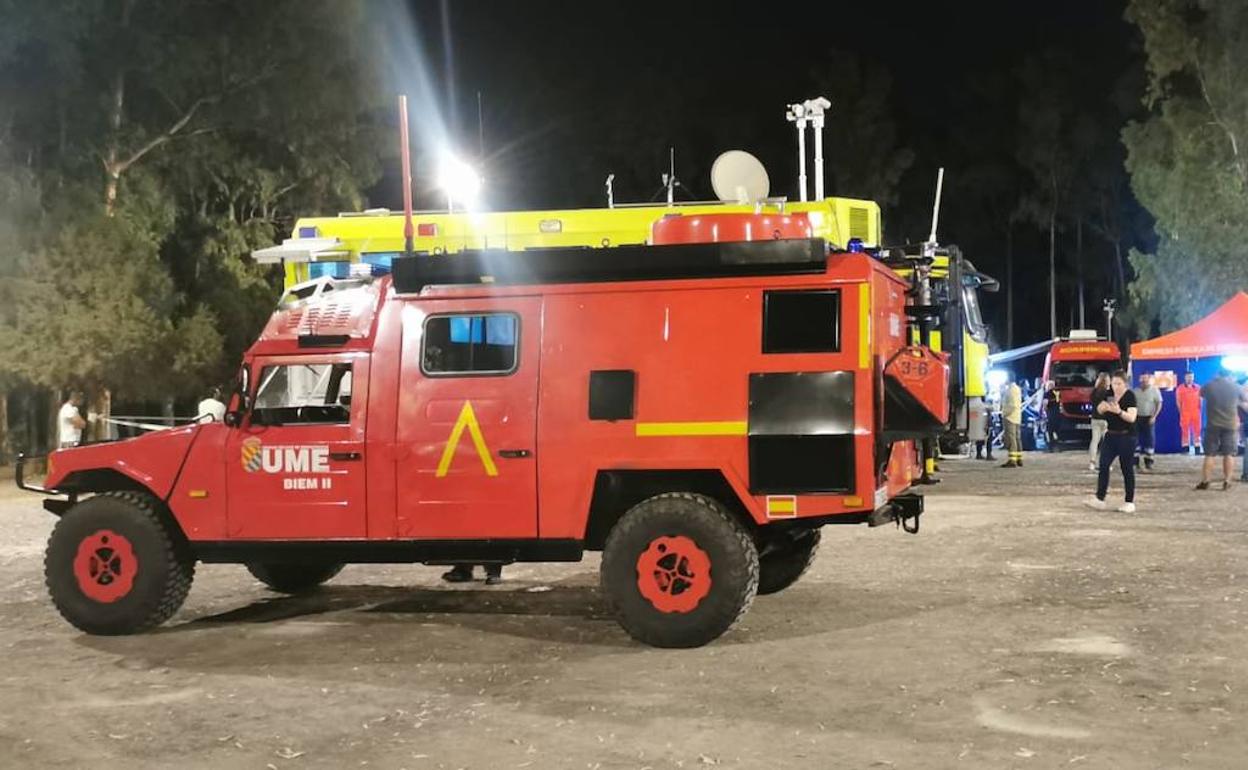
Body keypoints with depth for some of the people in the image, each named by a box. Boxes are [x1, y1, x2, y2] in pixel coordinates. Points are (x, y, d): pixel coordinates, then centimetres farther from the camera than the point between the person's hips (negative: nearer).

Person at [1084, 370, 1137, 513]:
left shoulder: (1130, 396, -12)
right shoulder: (1109, 394, 6)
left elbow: (1131, 417, -20)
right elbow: (1099, 410, 11)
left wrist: (1118, 411, -36)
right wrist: (1103, 406, -11)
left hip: (1126, 437, -6)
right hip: (1110, 435, 6)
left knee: (1127, 469, 2)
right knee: (1103, 466, -1)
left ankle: (1129, 502, 11)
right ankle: (1099, 499, -1)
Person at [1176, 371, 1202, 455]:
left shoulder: (1198, 387, 7)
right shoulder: (1180, 388, 1)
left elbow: (1200, 400, 12)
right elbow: (1178, 401, 3)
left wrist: (1200, 409, 4)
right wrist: (1181, 411, -2)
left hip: (1196, 412, 2)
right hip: (1185, 412, -2)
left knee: (1197, 429, 2)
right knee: (1185, 430, -1)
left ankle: (1197, 448, 6)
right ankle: (1185, 448, 3)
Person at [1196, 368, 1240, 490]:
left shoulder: (1208, 386, -2)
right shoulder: (1235, 387, 0)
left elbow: (1201, 394, 19)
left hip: (1213, 424, 0)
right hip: (1231, 424, 0)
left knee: (1209, 454, 5)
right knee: (1229, 454, 4)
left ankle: (1205, 481, 3)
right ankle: (1226, 482, 3)